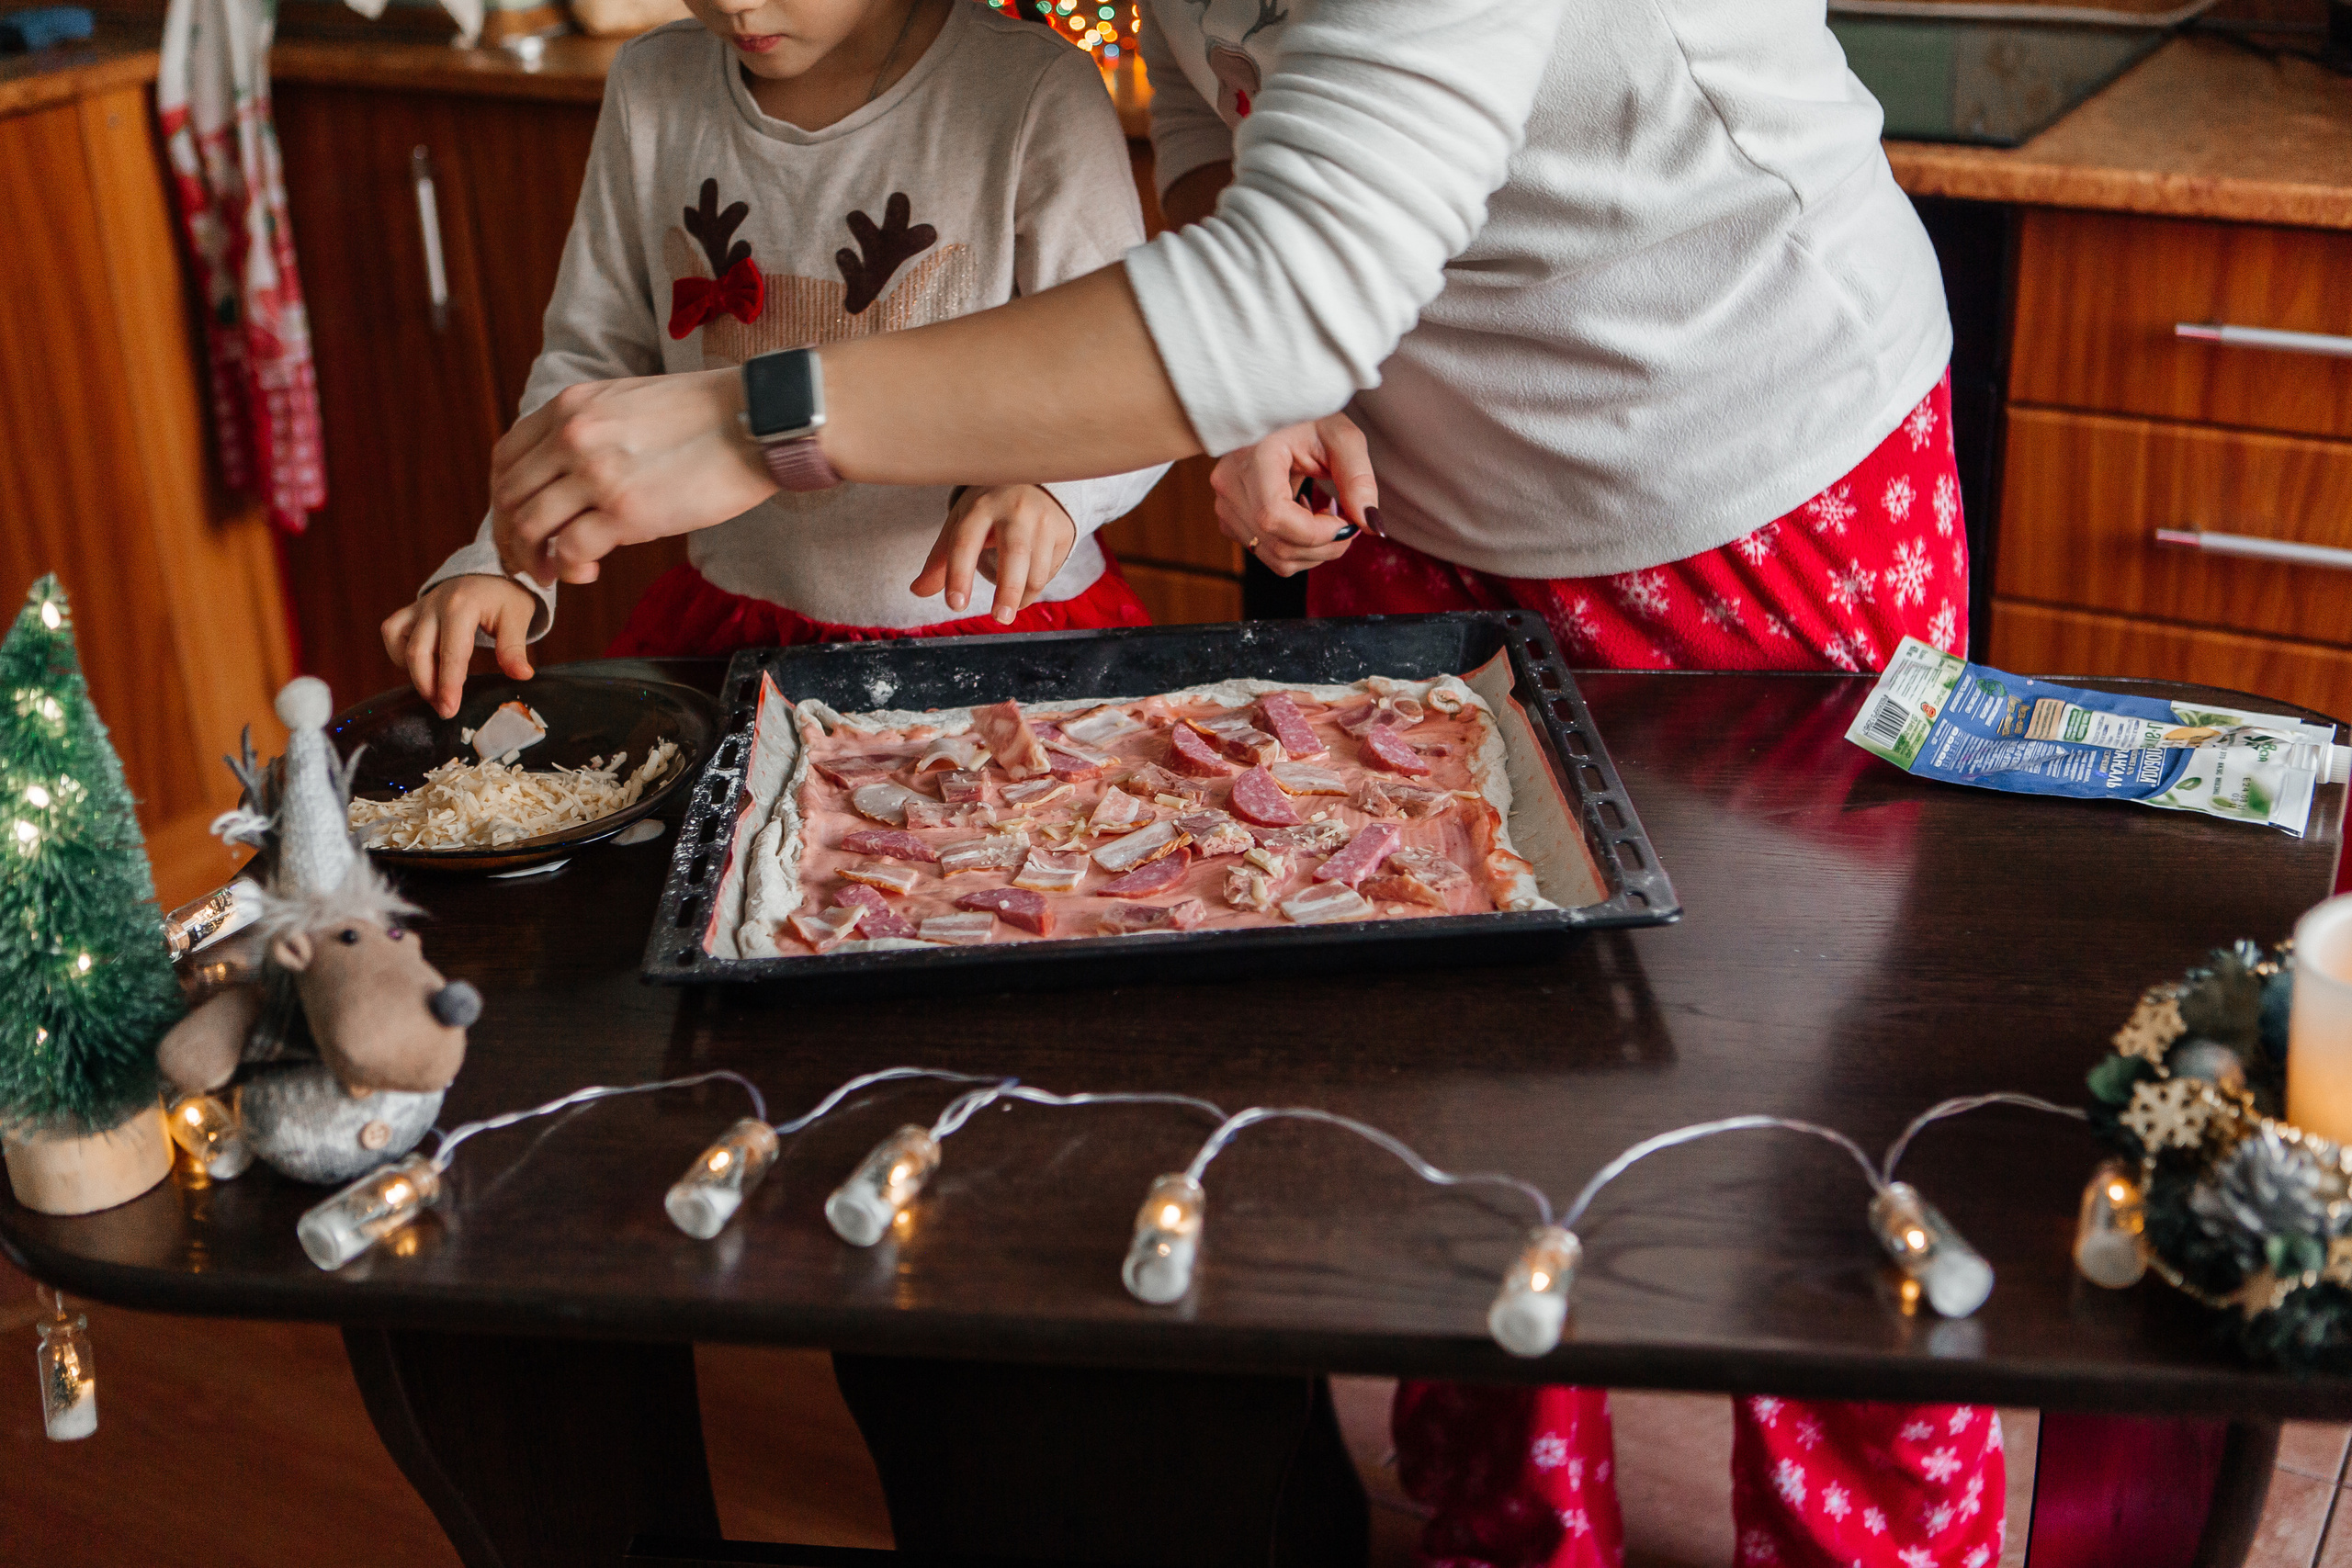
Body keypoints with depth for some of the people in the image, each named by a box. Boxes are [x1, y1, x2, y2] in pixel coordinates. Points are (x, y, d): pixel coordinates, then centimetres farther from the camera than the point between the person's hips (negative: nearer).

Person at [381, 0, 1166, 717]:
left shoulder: (1041, 97, -11)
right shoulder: (651, 90, 4)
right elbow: (590, 364, 10)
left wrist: (1040, 481, -34)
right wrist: (505, 563, -6)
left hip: (1001, 624, -3)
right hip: (732, 635, 4)